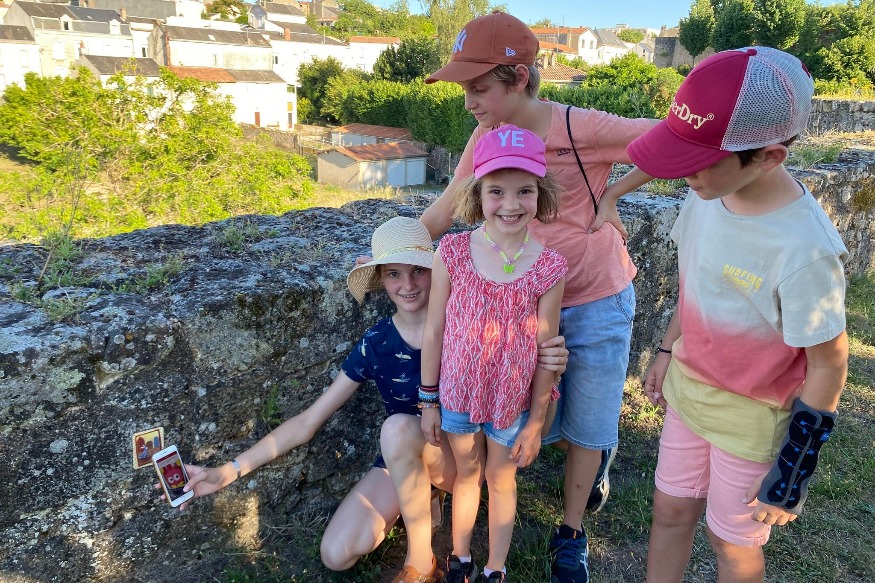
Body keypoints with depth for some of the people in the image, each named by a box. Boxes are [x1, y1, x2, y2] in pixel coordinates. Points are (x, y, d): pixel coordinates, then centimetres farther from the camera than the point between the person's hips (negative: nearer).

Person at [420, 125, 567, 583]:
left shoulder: (548, 268, -16)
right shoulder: (453, 252, -15)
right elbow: (434, 331, -6)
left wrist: (535, 423, -2)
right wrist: (428, 401, 0)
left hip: (512, 399, -1)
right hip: (458, 391, 1)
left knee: (502, 480, 20)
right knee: (467, 473, 23)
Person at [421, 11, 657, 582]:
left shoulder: (580, 129, -22)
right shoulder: (486, 137, -6)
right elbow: (442, 212, 2)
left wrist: (610, 196, -15)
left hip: (597, 301, -4)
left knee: (586, 430, 11)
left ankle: (571, 533, 35)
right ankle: (598, 451, 48)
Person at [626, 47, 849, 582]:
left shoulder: (805, 249, -30)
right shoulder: (709, 193, -11)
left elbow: (828, 366, -19)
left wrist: (794, 472, -11)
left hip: (753, 419, -5)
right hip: (687, 391, 6)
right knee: (670, 513, 19)